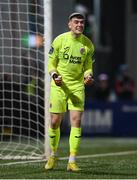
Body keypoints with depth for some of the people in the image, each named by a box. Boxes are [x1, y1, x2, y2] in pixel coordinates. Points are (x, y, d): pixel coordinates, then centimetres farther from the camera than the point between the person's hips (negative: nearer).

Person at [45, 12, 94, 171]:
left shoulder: (88, 44, 1)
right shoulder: (59, 40, -5)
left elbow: (88, 66, 10)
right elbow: (51, 64, 1)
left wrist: (88, 76, -12)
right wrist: (54, 76, -19)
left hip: (77, 86, 1)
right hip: (59, 86, -1)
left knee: (76, 121, -10)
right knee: (55, 122, 1)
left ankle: (72, 161, -7)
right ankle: (53, 156, 25)